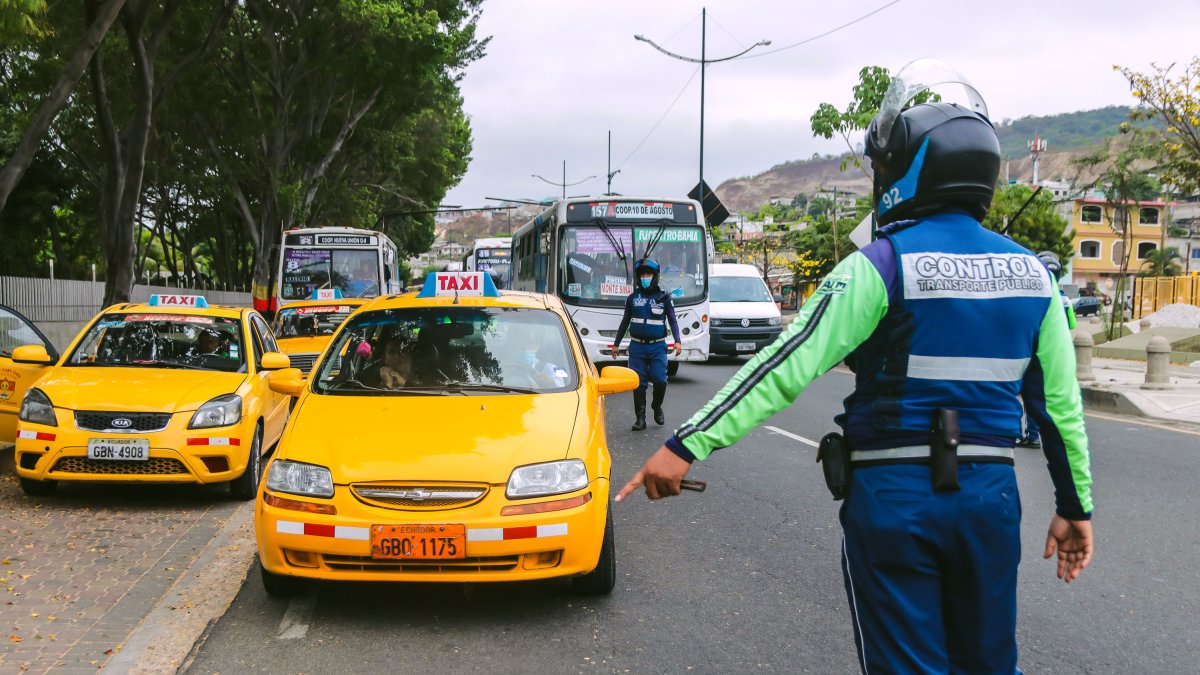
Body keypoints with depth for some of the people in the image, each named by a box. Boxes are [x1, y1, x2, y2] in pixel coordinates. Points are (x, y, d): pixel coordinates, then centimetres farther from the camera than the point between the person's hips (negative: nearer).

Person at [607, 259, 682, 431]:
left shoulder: (664, 297, 3)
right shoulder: (633, 298, 8)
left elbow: (672, 320, 4)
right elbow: (625, 322, 17)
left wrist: (677, 341, -10)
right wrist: (616, 344, 18)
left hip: (657, 346, -2)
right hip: (637, 346, 2)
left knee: (660, 380, -12)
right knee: (639, 383, 1)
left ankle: (657, 407, 16)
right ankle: (640, 418, 10)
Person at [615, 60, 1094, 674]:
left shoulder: (882, 265, -12)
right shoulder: (1029, 273, 4)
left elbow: (789, 365, -20)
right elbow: (1059, 401, 8)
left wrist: (689, 443, -21)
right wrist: (1075, 506, 19)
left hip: (895, 496, -5)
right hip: (990, 494, 5)